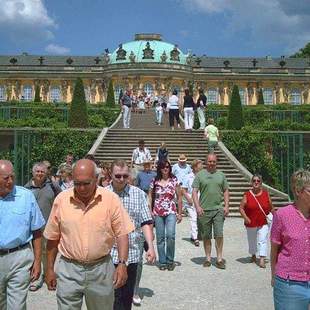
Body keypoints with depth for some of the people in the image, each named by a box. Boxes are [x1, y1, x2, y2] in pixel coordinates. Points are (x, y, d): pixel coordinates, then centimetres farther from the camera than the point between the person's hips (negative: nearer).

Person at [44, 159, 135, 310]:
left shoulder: (111, 199, -9)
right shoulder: (61, 199, -4)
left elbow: (122, 233, -6)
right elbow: (53, 238, 4)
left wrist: (122, 263, -16)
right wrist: (49, 269, 7)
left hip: (101, 268, 0)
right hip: (68, 270, 1)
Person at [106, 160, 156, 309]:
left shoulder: (138, 194, 1)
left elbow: (146, 222, 0)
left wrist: (150, 246, -8)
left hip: (131, 253, 1)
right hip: (108, 253, -1)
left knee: (127, 296, 12)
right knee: (112, 296, 1)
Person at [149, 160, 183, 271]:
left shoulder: (174, 181, 2)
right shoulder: (155, 181, 5)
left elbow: (179, 198, 5)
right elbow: (150, 197, 9)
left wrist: (179, 213, 2)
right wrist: (150, 211, 0)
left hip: (171, 212, -1)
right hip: (158, 213, 2)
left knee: (170, 235, -17)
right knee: (160, 238, 5)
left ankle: (170, 260, 2)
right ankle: (162, 262, 18)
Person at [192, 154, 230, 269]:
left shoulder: (221, 175, 11)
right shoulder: (200, 174, 4)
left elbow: (226, 191, 14)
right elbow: (194, 191, 0)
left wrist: (226, 206, 3)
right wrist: (197, 206, -11)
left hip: (218, 209, 1)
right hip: (204, 210, -1)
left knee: (219, 235, -4)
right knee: (206, 236, 7)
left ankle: (219, 258, 5)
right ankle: (208, 258, 19)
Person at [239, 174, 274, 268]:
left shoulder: (266, 194, 0)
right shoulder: (247, 194, -5)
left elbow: (271, 208, 10)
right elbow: (241, 208, -5)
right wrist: (245, 217, -18)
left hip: (263, 223, 0)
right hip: (251, 223, 1)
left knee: (263, 240, -11)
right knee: (252, 241, 16)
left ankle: (262, 260, -12)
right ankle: (253, 255, 40)